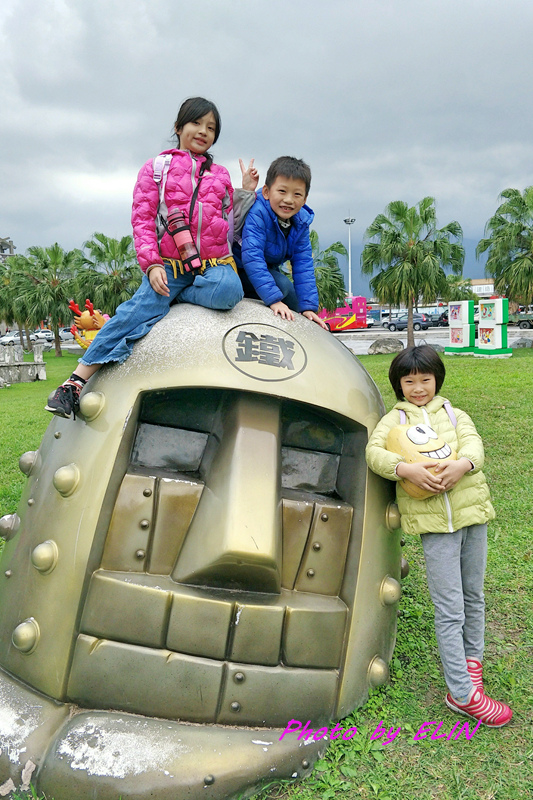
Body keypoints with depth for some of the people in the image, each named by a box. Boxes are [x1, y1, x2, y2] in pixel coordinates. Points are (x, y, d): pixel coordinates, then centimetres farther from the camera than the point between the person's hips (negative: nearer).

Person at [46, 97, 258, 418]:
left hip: (215, 263, 2)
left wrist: (247, 191, 11)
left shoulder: (220, 174, 22)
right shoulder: (156, 168, 13)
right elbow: (142, 220, 4)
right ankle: (78, 380, -26)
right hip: (169, 263, -2)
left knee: (226, 291, -36)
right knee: (141, 306, -28)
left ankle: (173, 296, -12)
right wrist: (152, 264, -10)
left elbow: (231, 223, 25)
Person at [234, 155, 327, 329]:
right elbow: (252, 258, -38)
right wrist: (274, 299, -44)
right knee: (283, 285, -27)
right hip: (240, 269, -7)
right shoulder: (257, 214, -30)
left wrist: (309, 306, -20)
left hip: (269, 269, 7)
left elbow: (303, 265, -11)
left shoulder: (301, 222, -9)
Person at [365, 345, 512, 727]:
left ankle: (472, 657, 42)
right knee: (450, 609, -1)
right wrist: (407, 469, -27)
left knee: (473, 596, 18)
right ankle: (463, 693, 10)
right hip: (434, 522, -3)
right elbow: (374, 451, -8)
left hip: (471, 509, 3)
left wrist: (462, 464, -28)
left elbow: (473, 441, -4)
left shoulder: (453, 413, 14)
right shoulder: (394, 419, 8)